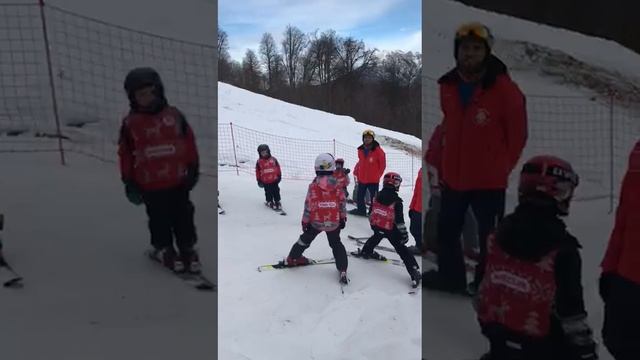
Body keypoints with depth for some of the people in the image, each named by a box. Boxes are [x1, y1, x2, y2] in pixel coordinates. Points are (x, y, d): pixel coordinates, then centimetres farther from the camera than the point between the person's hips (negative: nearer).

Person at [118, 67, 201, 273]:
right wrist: (129, 181, 2)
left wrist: (193, 168, 4)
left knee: (183, 216, 10)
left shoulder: (174, 115, -3)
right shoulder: (130, 124, -4)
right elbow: (125, 154, 1)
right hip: (149, 185, -1)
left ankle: (187, 248, 24)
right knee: (159, 219, 11)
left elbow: (189, 142, 3)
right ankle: (163, 248, 28)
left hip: (178, 180, 1)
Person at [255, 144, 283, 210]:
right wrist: (259, 180, 1)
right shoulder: (259, 162, -4)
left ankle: (277, 201, 20)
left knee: (276, 191, 9)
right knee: (268, 192, 8)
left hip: (274, 180, 1)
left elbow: (278, 168, 5)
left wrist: (279, 176, 5)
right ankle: (269, 202, 24)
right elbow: (258, 172, 1)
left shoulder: (273, 159, -2)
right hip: (265, 181, -1)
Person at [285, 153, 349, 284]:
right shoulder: (337, 186, -8)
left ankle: (292, 258, 36)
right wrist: (343, 218, 15)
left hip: (316, 222, -1)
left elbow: (308, 206, -9)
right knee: (336, 244, 16)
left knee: (305, 239, 22)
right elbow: (342, 204, 0)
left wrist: (305, 221, 3)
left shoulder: (313, 187, -13)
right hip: (334, 223, 1)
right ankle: (342, 271, 7)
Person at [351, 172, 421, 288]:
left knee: (376, 237, 38)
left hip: (376, 226, 5)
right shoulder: (396, 201, -19)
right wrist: (404, 233, -10)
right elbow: (399, 219, -18)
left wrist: (373, 222, 26)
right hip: (391, 229, -5)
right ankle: (414, 271, -6)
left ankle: (366, 251, 54)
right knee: (401, 249, -1)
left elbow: (371, 211, 9)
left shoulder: (377, 196, -3)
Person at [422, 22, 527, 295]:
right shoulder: (447, 85, 1)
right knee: (446, 230, 19)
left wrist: (502, 168, -1)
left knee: (488, 235, 8)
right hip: (453, 176, 6)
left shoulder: (504, 89, -16)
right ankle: (450, 276, 38)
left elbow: (517, 134, -7)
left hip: (489, 179, -6)